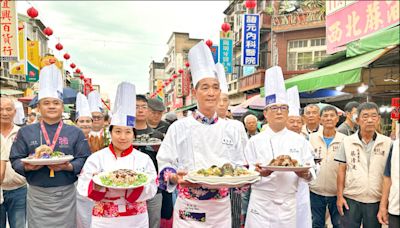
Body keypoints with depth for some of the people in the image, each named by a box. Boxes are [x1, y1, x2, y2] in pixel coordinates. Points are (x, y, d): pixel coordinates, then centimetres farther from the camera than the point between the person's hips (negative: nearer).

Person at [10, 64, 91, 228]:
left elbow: (84, 159, -2)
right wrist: (26, 166, -14)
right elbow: (15, 159, 6)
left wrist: (69, 167, -19)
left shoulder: (75, 133, 3)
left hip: (66, 194, 0)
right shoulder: (26, 132, 6)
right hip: (37, 195, 1)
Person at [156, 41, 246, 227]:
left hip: (221, 210, 3)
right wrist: (175, 177, -23)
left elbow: (239, 167, 9)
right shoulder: (179, 127, -6)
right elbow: (165, 165, -4)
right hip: (189, 210, -3)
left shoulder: (230, 129, 3)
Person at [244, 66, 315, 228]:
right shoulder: (255, 141, -1)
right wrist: (258, 172, -22)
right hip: (261, 203, -1)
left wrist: (305, 174, -19)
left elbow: (311, 172, 2)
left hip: (289, 204, 2)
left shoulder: (300, 140, 3)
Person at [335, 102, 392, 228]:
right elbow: (342, 170, 1)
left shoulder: (387, 142, -1)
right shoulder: (347, 141, -1)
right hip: (350, 199, 0)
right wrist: (340, 196, -2)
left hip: (376, 200, 0)